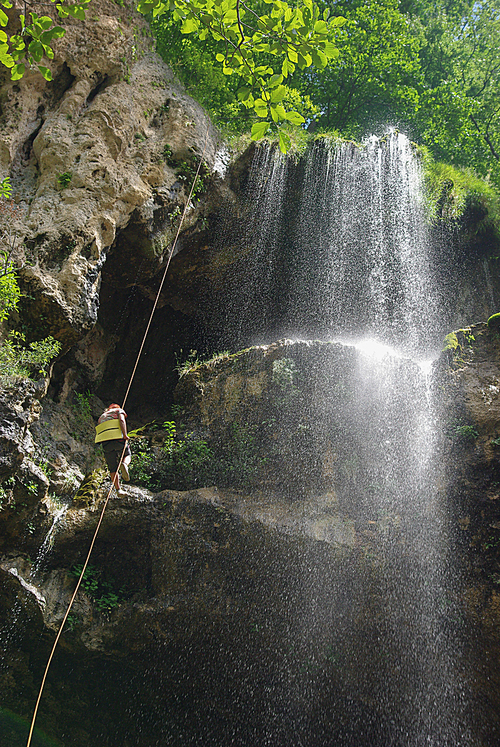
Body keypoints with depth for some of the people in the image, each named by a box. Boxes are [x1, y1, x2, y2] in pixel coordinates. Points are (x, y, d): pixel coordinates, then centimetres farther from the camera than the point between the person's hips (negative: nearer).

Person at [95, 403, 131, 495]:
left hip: (105, 444, 3)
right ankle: (124, 464, -12)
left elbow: (97, 435, 22)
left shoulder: (101, 417, 30)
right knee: (127, 455, 22)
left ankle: (118, 490, 2)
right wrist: (125, 435, -13)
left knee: (113, 469, 10)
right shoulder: (119, 410, 16)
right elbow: (122, 420, -8)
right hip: (118, 439, -3)